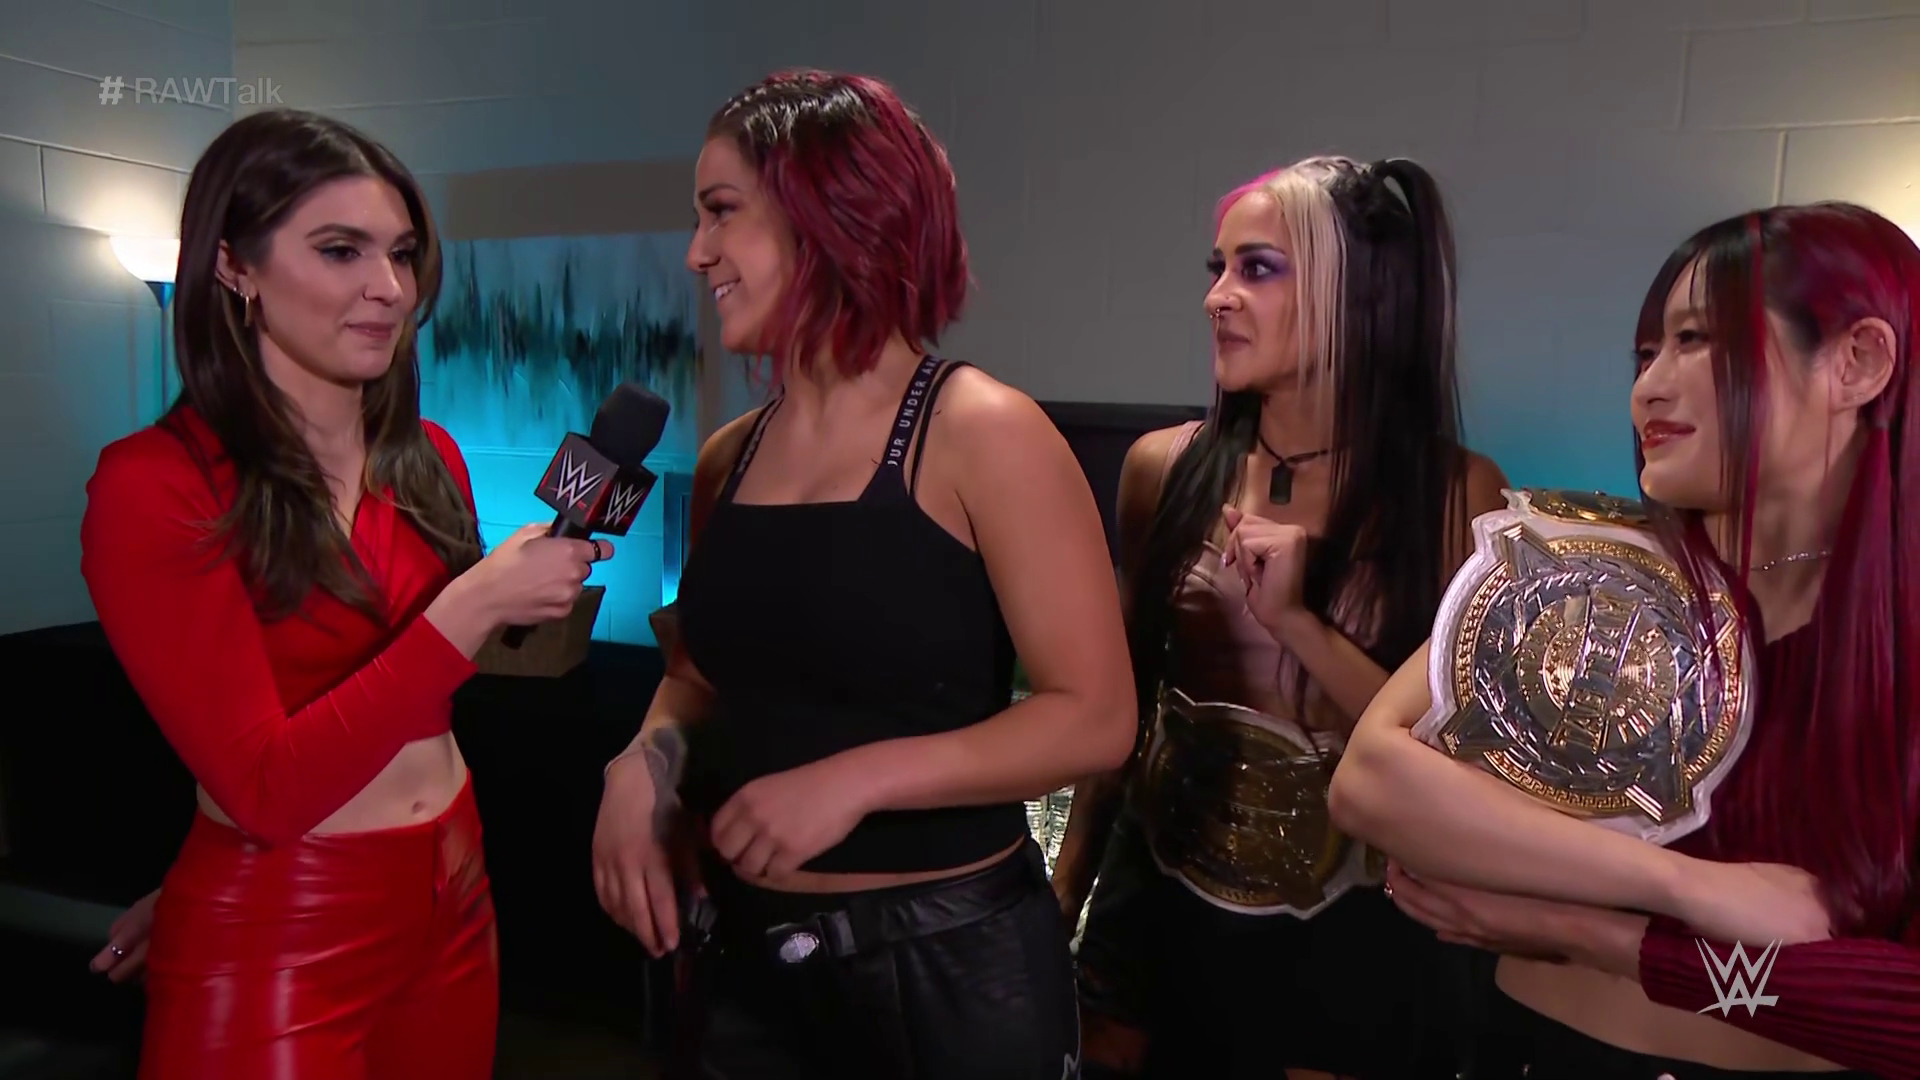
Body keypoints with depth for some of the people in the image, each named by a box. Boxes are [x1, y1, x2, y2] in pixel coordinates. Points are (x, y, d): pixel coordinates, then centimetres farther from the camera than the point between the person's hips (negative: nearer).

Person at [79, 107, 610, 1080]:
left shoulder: (430, 460, 2)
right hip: (271, 945, -6)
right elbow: (268, 788, -21)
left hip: (451, 904, 6)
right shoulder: (153, 484, -15)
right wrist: (478, 605, -24)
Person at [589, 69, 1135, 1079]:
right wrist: (642, 763, -5)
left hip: (947, 960, -5)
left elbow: (1095, 716, -16)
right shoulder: (728, 458, 3)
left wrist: (857, 779, -22)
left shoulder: (983, 434, -14)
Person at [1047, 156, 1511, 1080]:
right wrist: (1066, 889, 11)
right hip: (1156, 907, 2)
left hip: (1347, 939, -2)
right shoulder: (1165, 468, -6)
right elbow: (1125, 697, 5)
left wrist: (1295, 620, -23)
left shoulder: (1455, 493, -12)